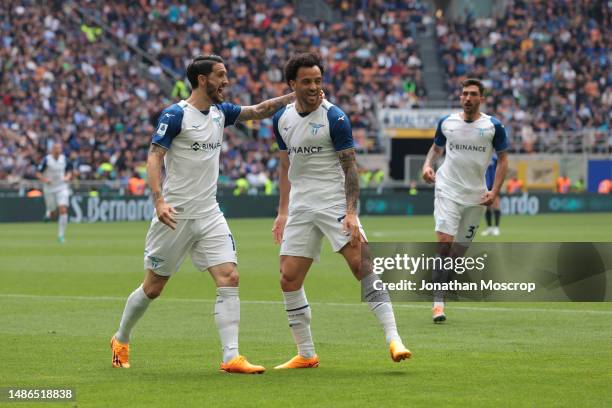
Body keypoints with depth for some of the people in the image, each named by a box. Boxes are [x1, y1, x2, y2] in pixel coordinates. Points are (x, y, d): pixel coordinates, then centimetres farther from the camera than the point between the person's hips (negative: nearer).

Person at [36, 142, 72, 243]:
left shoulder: (64, 159, 0)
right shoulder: (46, 160, -10)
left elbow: (69, 171, 15)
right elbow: (38, 173, -8)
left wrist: (67, 177, -7)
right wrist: (45, 179, -26)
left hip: (62, 188, 2)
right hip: (49, 188, -2)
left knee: (63, 210, -15)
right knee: (54, 214, 5)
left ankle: (61, 235, -8)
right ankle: (49, 212, 45)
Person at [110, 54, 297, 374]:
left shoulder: (220, 112, 9)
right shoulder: (175, 115, -11)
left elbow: (258, 111, 15)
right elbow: (154, 157, -14)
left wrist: (293, 97, 0)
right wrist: (159, 200, -27)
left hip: (209, 214, 6)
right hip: (175, 215, -6)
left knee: (229, 279, -10)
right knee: (152, 287, 5)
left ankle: (231, 357, -13)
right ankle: (121, 341, 29)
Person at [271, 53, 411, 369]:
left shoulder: (334, 118, -9)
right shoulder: (282, 119, 8)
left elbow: (350, 167, -10)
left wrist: (351, 212, -19)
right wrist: (282, 213, 16)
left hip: (335, 204, -5)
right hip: (300, 209, 5)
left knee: (361, 265, -19)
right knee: (289, 279, 0)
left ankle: (393, 339, -19)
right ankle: (306, 354, 11)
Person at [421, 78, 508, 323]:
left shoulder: (493, 126, -2)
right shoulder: (446, 123, 3)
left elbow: (503, 159, 4)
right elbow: (436, 148, 20)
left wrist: (494, 192, -7)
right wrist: (428, 165, -2)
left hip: (476, 196, 1)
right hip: (447, 190, -1)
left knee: (460, 249, 6)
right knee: (444, 242, -16)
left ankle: (440, 286, 27)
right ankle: (438, 301, -16)